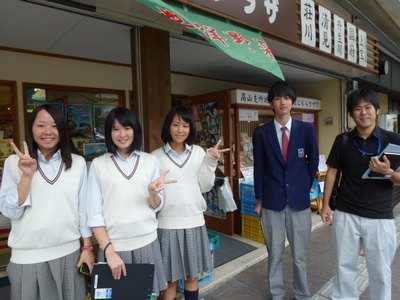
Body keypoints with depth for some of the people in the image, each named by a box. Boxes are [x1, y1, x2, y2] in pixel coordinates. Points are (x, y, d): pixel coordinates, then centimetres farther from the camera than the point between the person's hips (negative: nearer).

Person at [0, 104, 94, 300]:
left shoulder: (78, 162, -2)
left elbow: (84, 208, 1)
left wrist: (87, 248, 2)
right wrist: (27, 175, -19)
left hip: (69, 252, 1)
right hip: (27, 257, 0)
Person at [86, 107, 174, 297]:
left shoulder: (150, 161, 2)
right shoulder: (98, 164, -3)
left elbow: (156, 207, 4)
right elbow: (94, 214, -4)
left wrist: (153, 192, -16)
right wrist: (109, 250, -10)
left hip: (147, 242, 2)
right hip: (114, 245, -1)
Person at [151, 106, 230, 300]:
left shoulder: (198, 152, 3)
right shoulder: (156, 156, -2)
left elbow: (205, 187, 1)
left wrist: (210, 161, -10)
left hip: (194, 221, 2)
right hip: (168, 223, -2)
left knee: (193, 276, 18)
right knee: (170, 279, 11)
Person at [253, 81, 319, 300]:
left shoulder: (307, 129, 0)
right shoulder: (261, 133, -1)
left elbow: (313, 163, 9)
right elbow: (259, 169, 2)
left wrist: (304, 189, 10)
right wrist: (259, 200, 2)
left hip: (299, 200, 1)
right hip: (272, 201, 0)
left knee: (300, 254, 12)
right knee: (274, 253, 12)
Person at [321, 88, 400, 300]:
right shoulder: (342, 140, 0)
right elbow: (332, 172, 5)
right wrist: (325, 204, 2)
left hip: (380, 216, -1)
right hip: (345, 214, 2)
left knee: (380, 271, 13)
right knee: (345, 266, 15)